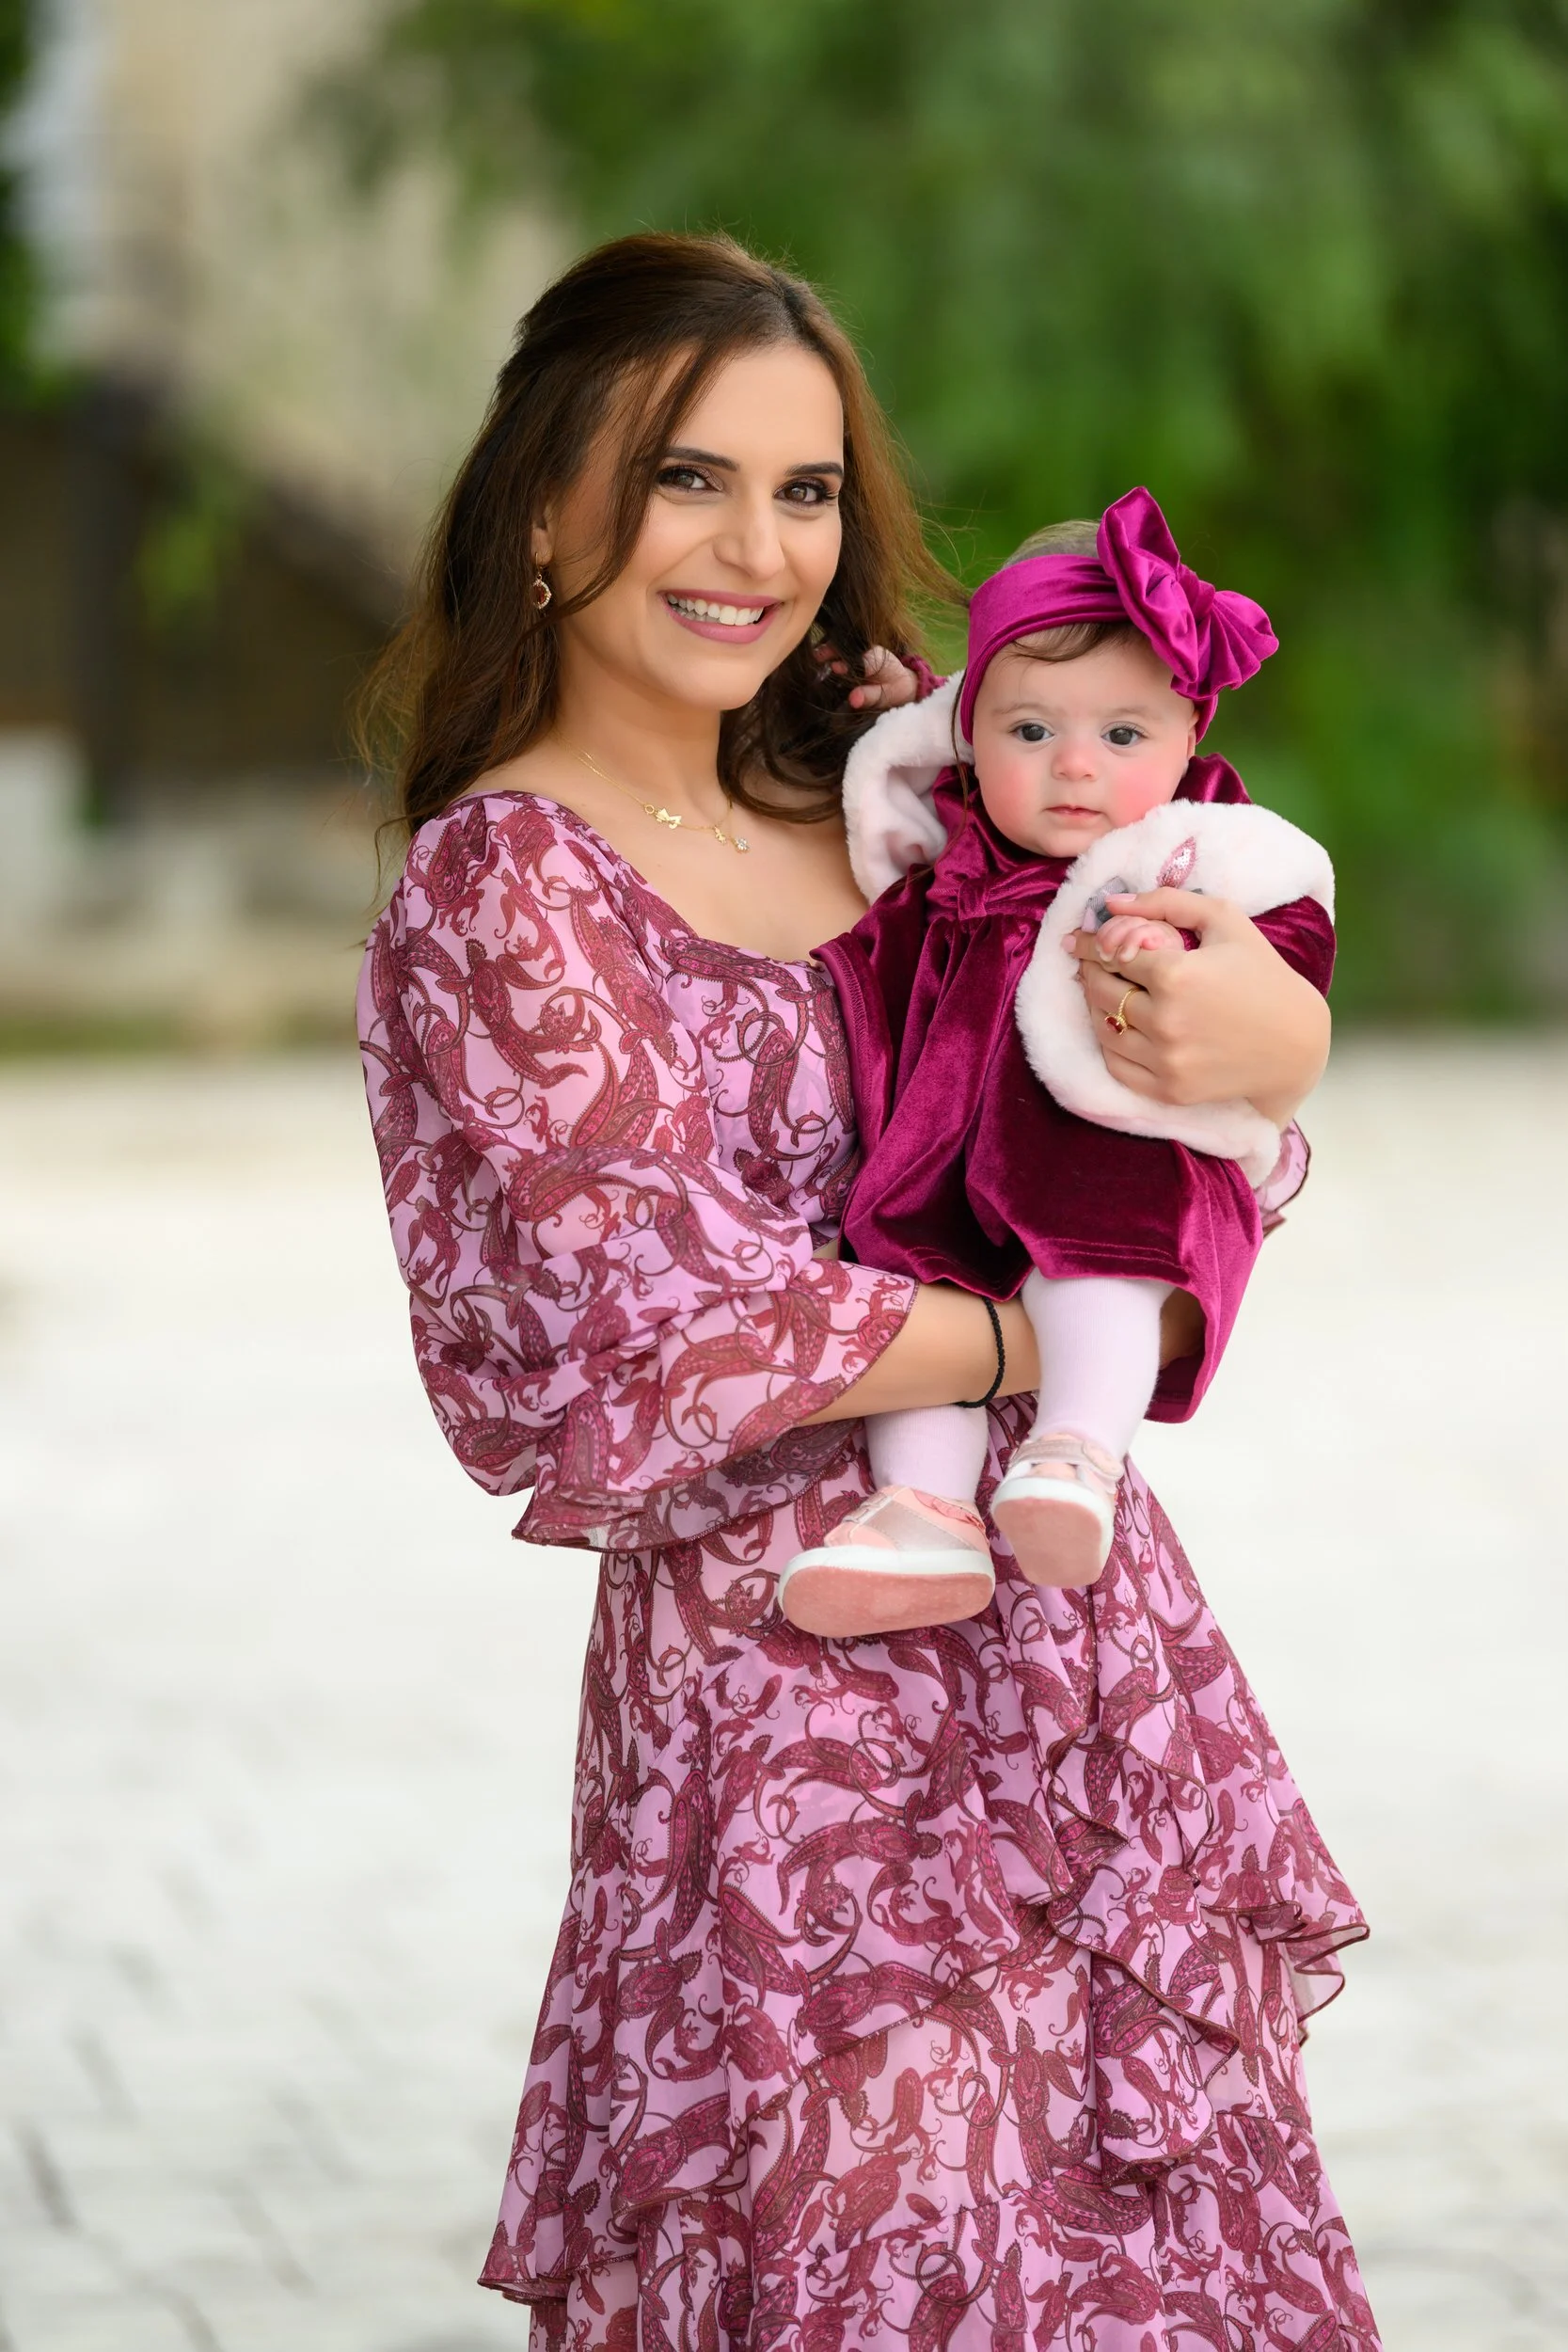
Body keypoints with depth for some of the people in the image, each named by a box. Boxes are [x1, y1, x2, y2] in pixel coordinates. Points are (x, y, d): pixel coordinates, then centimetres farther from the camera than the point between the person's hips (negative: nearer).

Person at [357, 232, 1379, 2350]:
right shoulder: (500, 887, -10)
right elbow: (662, 1327, -18)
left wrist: (1266, 1036, -14)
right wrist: (1040, 1338, -9)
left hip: (1073, 1612, 6)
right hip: (797, 1676, -6)